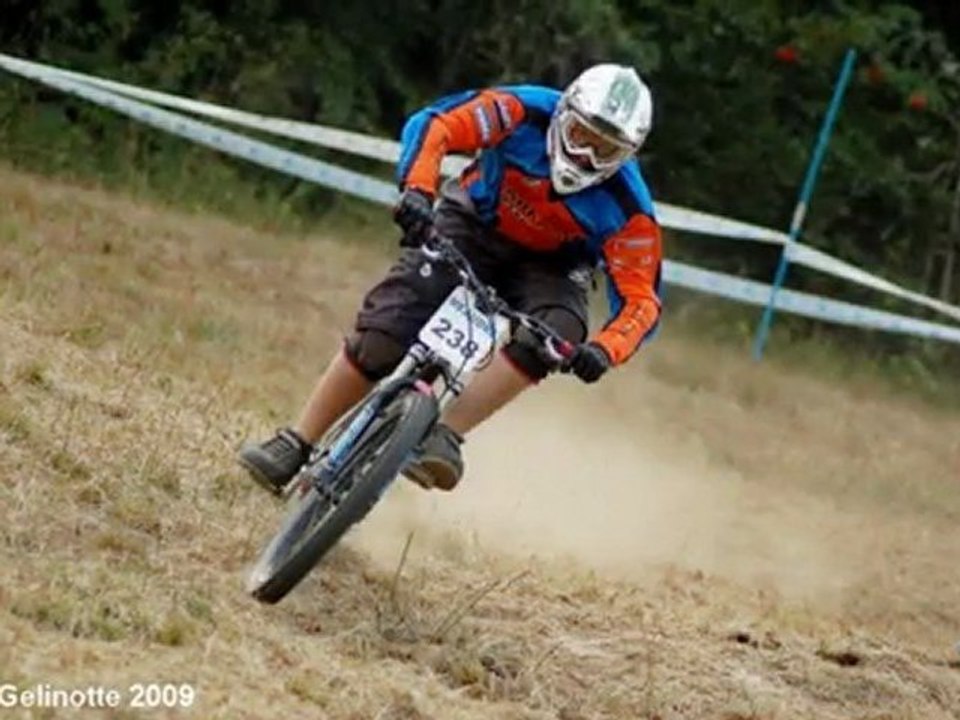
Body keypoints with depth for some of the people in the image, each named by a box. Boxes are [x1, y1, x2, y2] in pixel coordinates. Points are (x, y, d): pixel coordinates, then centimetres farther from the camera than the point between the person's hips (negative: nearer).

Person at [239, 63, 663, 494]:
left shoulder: (627, 210, -27)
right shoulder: (526, 112, -26)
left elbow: (641, 299, -25)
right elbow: (434, 126, -28)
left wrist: (603, 351, -45)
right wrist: (417, 191, -46)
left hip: (549, 265, 0)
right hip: (473, 226, 0)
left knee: (555, 329, -34)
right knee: (382, 335, -16)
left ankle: (445, 437, -35)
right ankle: (296, 446, -4)